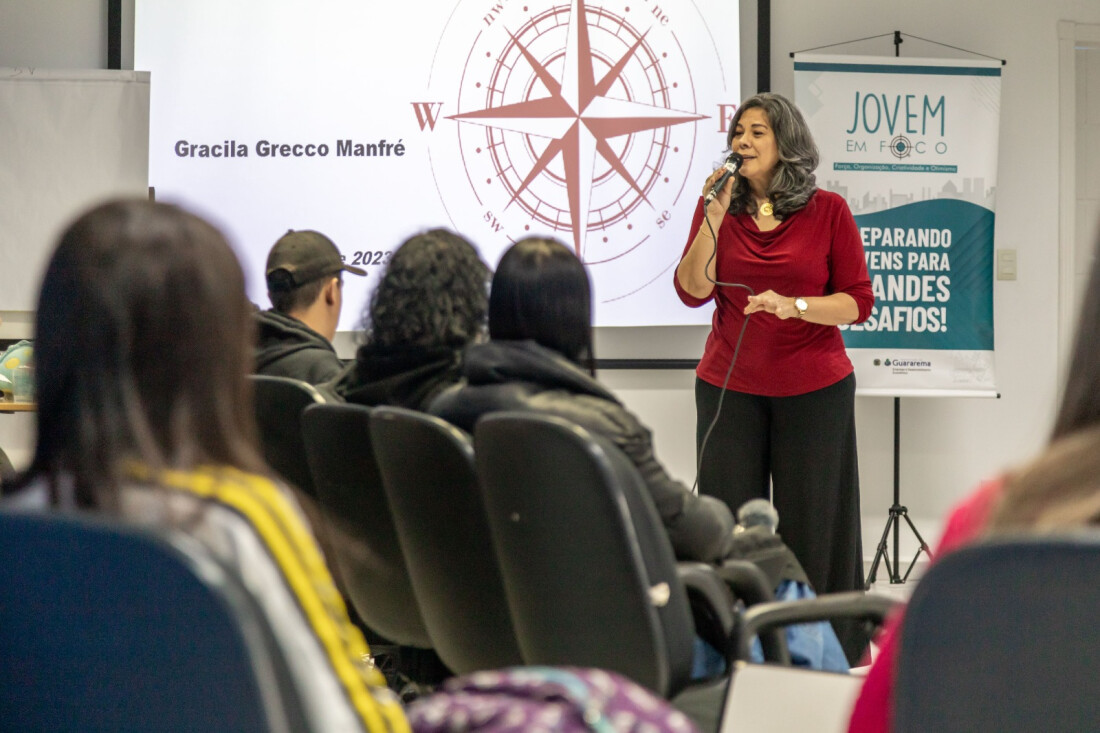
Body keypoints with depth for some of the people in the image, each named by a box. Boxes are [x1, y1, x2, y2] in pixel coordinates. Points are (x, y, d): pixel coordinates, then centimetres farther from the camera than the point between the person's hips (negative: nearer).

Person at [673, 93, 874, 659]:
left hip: (814, 389, -2)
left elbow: (859, 302, -2)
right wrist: (716, 214, -10)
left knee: (811, 526, 0)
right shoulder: (718, 210, 8)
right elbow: (692, 290, -4)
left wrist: (794, 306, -17)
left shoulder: (828, 211, 1)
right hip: (729, 388, 2)